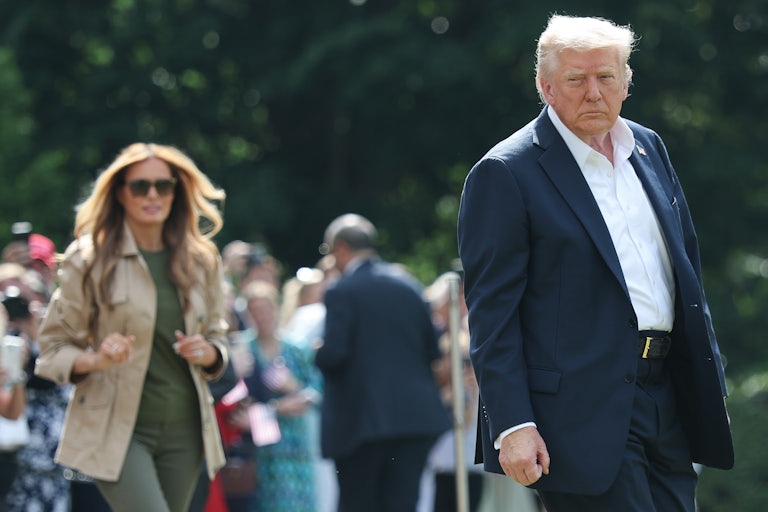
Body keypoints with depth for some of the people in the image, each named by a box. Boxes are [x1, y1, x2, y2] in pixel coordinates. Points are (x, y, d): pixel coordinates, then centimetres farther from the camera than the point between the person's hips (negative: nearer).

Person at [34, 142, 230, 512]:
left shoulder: (201, 261, 8)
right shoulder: (89, 259, -4)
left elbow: (217, 336, 19)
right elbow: (53, 347, -1)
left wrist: (207, 353, -5)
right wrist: (96, 360, -22)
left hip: (182, 429, 5)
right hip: (118, 429, -5)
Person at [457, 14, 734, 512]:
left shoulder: (650, 149, 15)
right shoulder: (506, 173, -6)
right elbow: (491, 312, -9)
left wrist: (710, 384, 16)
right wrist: (512, 425, -17)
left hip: (668, 397, 7)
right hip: (584, 411, -7)